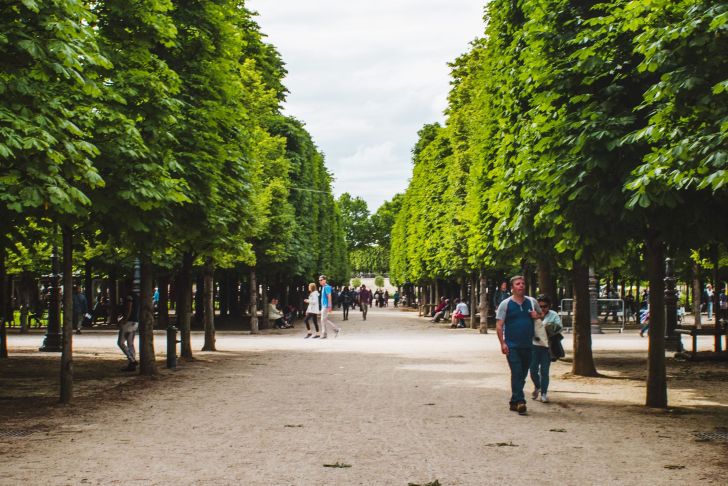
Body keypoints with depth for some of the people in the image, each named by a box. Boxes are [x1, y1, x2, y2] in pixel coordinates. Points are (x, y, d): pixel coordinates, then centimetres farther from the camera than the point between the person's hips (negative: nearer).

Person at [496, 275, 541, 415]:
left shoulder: (532, 302, 9)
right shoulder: (505, 304, -2)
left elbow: (541, 314, 25)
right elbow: (499, 325, -4)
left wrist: (537, 316, -1)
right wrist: (502, 343, -14)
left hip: (528, 345, 4)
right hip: (512, 346, -4)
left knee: (522, 375, 10)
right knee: (517, 374, -14)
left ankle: (514, 402, 20)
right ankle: (520, 401, -16)